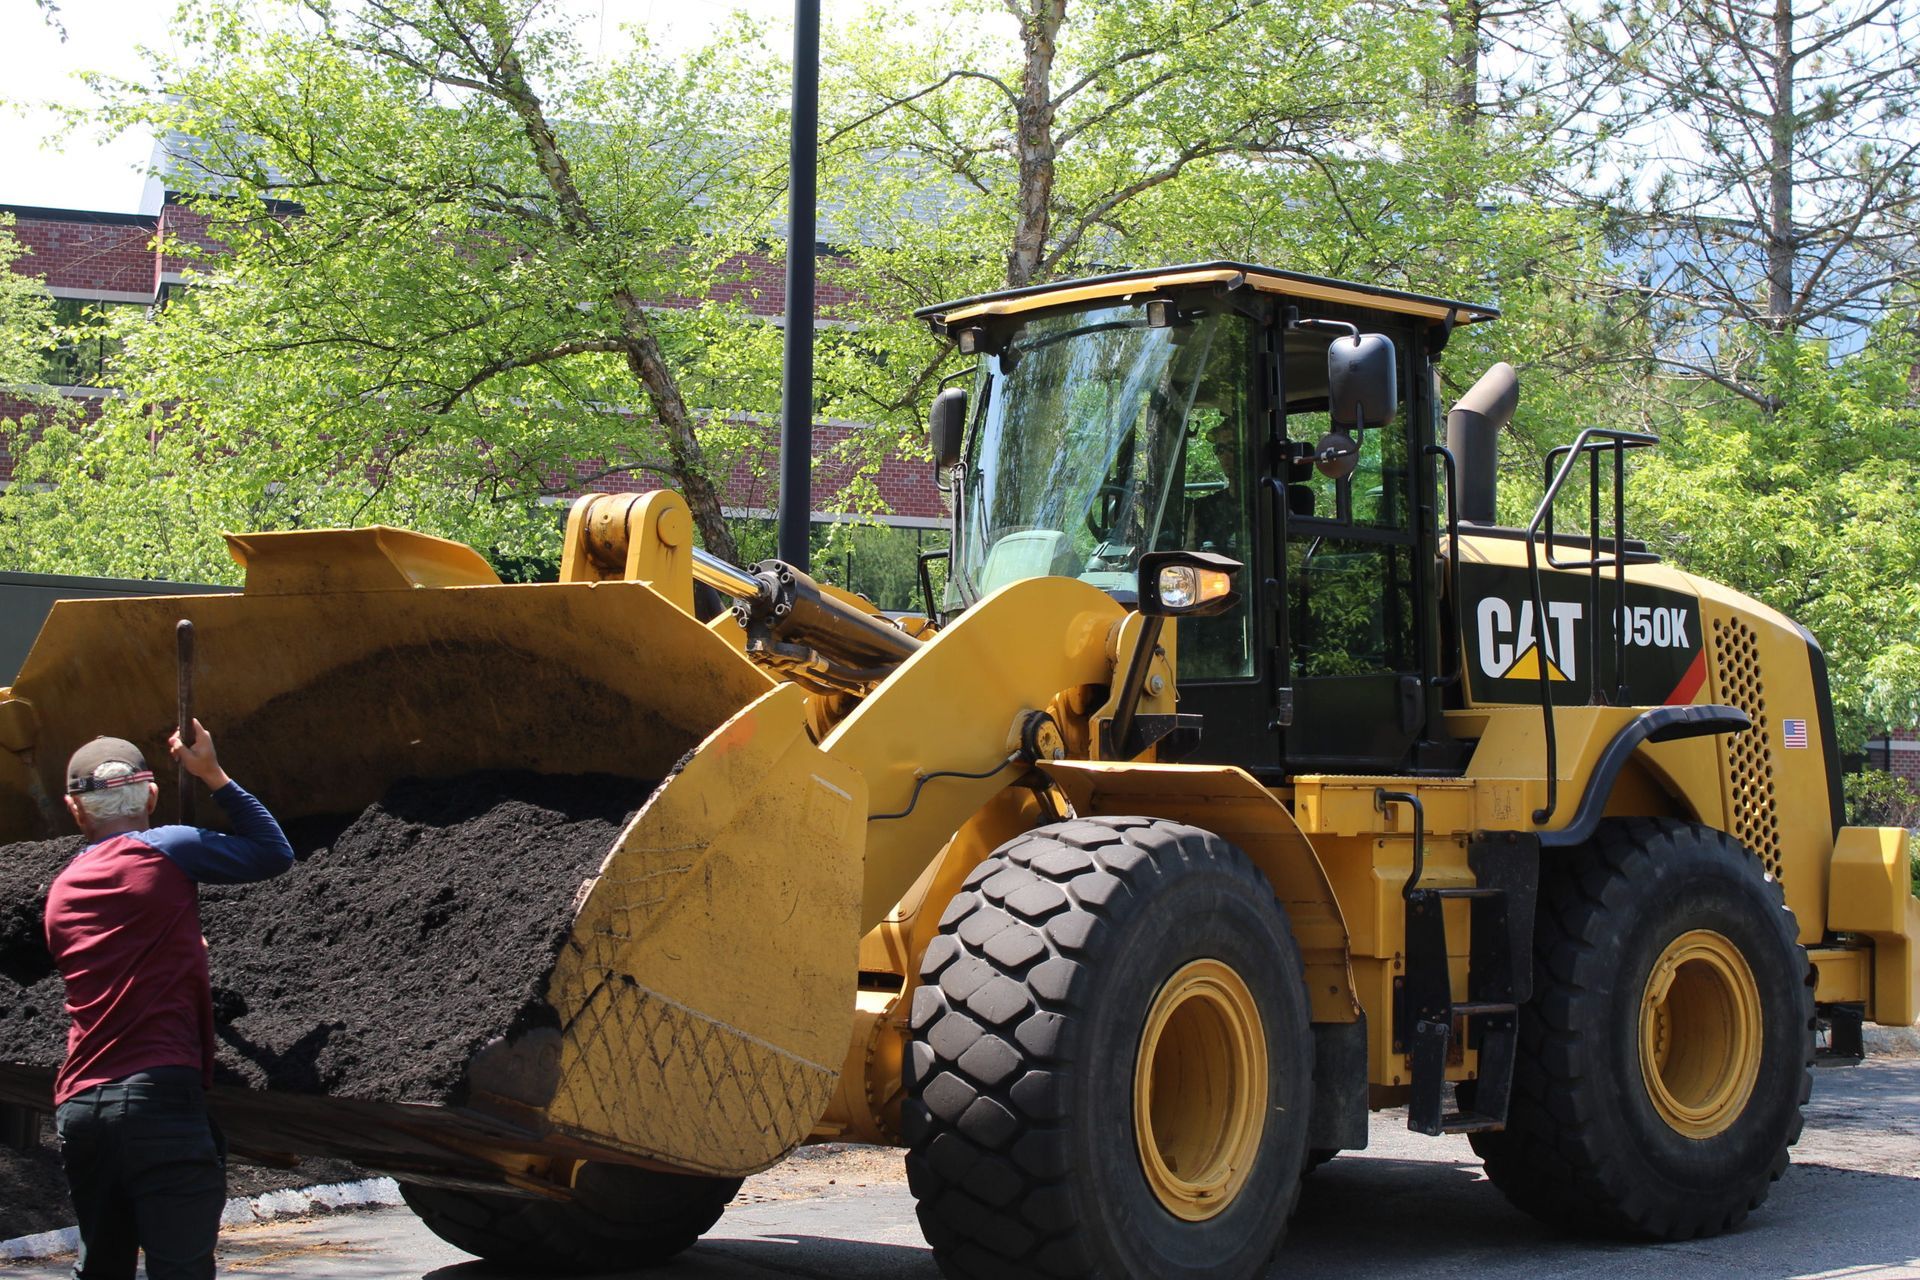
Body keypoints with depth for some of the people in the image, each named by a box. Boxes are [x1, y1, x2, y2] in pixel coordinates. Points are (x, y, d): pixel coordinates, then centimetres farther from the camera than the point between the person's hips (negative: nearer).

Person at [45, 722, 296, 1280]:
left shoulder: (59, 894, 18)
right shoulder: (166, 850, 0)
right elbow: (275, 852, 9)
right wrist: (214, 775, 17)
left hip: (77, 1107, 6)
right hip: (158, 1097, -6)